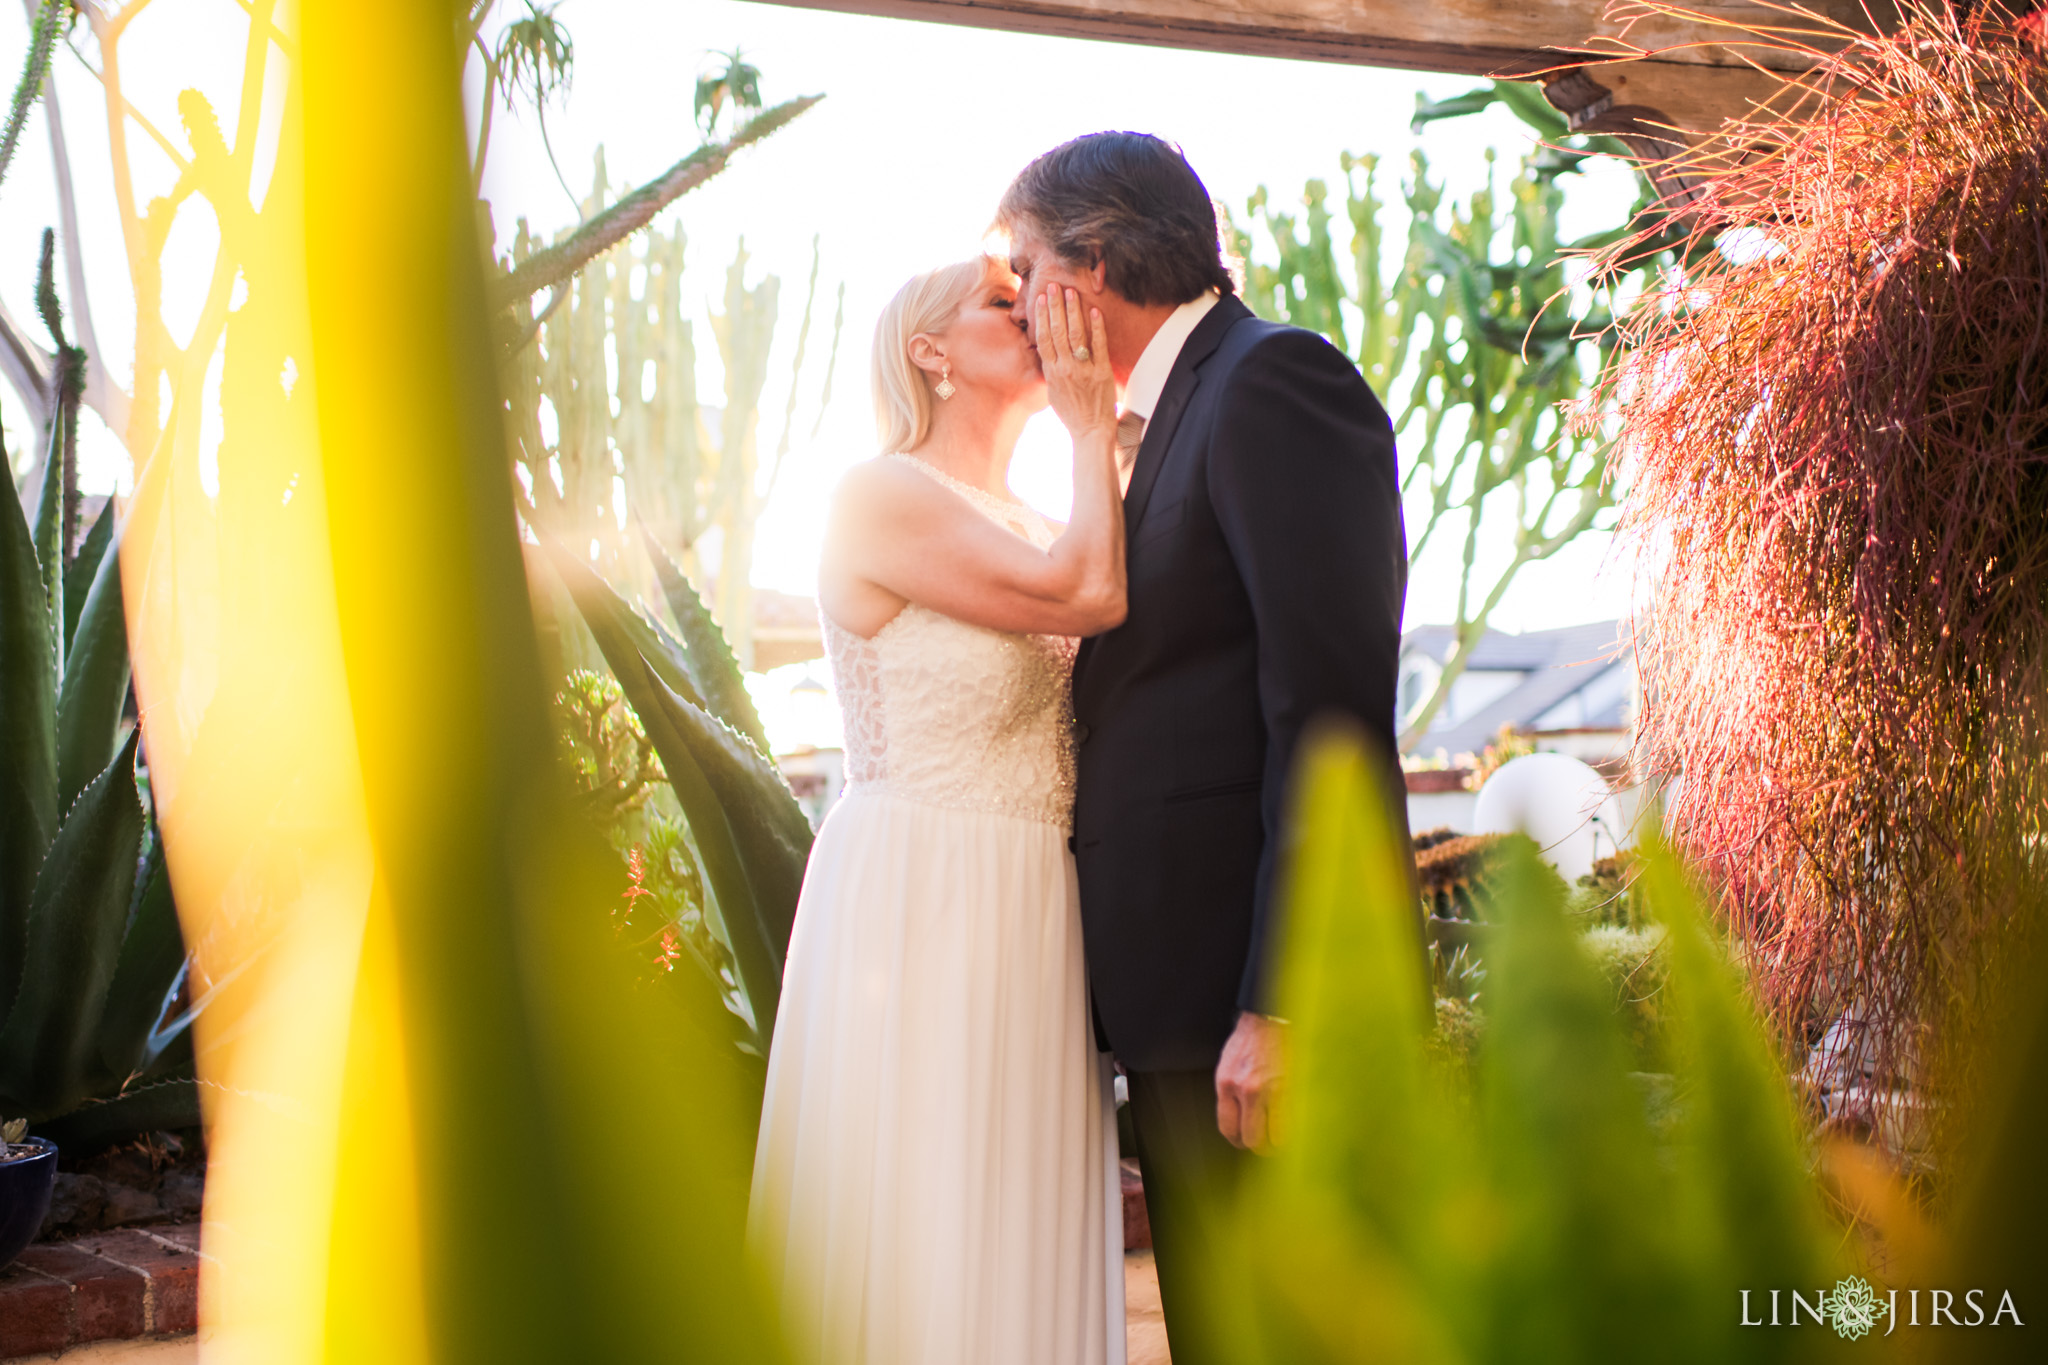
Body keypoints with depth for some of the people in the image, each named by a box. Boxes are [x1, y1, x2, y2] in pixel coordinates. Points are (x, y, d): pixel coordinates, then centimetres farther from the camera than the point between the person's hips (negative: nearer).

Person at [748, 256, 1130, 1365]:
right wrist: (1089, 429, -6)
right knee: (924, 1243, -2)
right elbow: (1085, 595, -17)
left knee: (1018, 1246, 10)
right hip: (920, 908, -8)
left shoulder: (1037, 527, 17)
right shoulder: (883, 497, -8)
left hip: (1026, 922, 8)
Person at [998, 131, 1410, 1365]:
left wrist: (1280, 1001, -23)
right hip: (1189, 985, 10)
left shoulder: (1274, 382, -11)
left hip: (1262, 987, -10)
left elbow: (1334, 713, -20)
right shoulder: (1170, 417, 20)